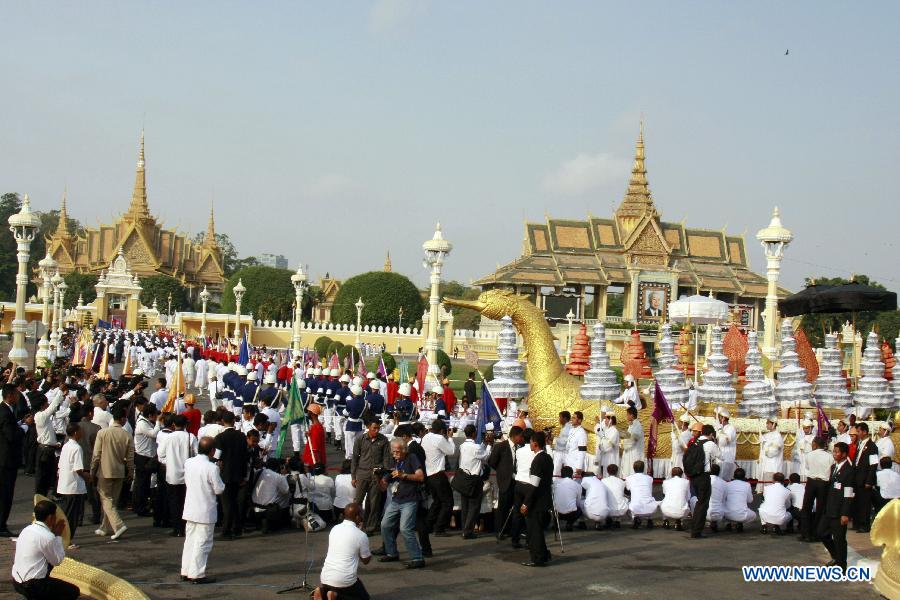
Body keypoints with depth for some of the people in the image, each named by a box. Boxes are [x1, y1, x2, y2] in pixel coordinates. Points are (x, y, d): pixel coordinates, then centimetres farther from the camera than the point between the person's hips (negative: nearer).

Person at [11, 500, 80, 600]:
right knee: (74, 591, 4)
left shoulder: (27, 529, 6)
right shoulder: (47, 537, -19)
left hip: (16, 581, 8)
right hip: (31, 586, -8)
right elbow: (57, 561, -5)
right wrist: (58, 535, 0)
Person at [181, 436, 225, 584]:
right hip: (205, 511, -7)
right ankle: (197, 574, 3)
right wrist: (219, 477, 3)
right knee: (202, 543, 1)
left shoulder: (188, 463, 0)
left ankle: (186, 572, 22)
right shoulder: (212, 468, -20)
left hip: (190, 509, 7)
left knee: (189, 540, 16)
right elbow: (219, 489, -13)